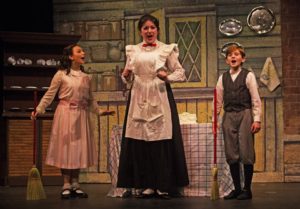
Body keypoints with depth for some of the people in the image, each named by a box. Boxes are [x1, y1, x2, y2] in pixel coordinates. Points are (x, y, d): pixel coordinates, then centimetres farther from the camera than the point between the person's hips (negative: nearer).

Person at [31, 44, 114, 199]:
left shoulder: (86, 77, 11)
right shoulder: (61, 74, -3)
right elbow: (49, 95, -3)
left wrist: (99, 111, 12)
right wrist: (38, 110, -10)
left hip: (81, 116, 4)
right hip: (65, 114, -4)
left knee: (79, 148, 5)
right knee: (65, 148, -2)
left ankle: (75, 184, 13)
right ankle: (66, 185, 5)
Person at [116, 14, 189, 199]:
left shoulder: (166, 49, 4)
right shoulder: (132, 51, 12)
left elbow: (181, 73, 4)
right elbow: (128, 79, 16)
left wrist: (167, 77, -14)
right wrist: (126, 75, -5)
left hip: (160, 98, -3)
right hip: (139, 99, 3)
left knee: (162, 140, -6)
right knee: (139, 140, 0)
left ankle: (163, 185, 2)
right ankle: (144, 185, 7)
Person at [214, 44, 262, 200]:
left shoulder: (248, 76, 0)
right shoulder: (223, 78, 11)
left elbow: (256, 100, -3)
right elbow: (218, 100, 13)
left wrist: (257, 119, -8)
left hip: (245, 115, -4)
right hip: (228, 116, 4)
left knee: (246, 153, -2)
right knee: (231, 155, 6)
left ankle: (247, 189, 7)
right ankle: (237, 188, 16)